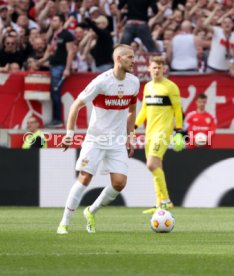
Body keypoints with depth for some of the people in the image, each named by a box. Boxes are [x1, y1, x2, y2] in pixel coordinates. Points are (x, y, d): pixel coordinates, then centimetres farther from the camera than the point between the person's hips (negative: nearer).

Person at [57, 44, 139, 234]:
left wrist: (129, 137, 16)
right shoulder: (101, 82, -14)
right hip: (95, 139, -4)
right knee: (84, 179, -10)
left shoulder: (134, 82, 2)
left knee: (120, 183, -7)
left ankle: (91, 212, 16)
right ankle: (64, 223, 0)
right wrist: (70, 132, -15)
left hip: (118, 142, 4)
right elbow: (77, 105, -9)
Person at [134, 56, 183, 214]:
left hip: (163, 131, -7)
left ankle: (165, 200, -12)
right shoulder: (148, 87, 14)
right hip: (150, 131, 7)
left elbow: (178, 109, -5)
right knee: (156, 167, 7)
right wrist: (134, 126, 16)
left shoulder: (170, 87, -5)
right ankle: (161, 204, 12)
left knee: (152, 165, -18)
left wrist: (179, 131, -9)